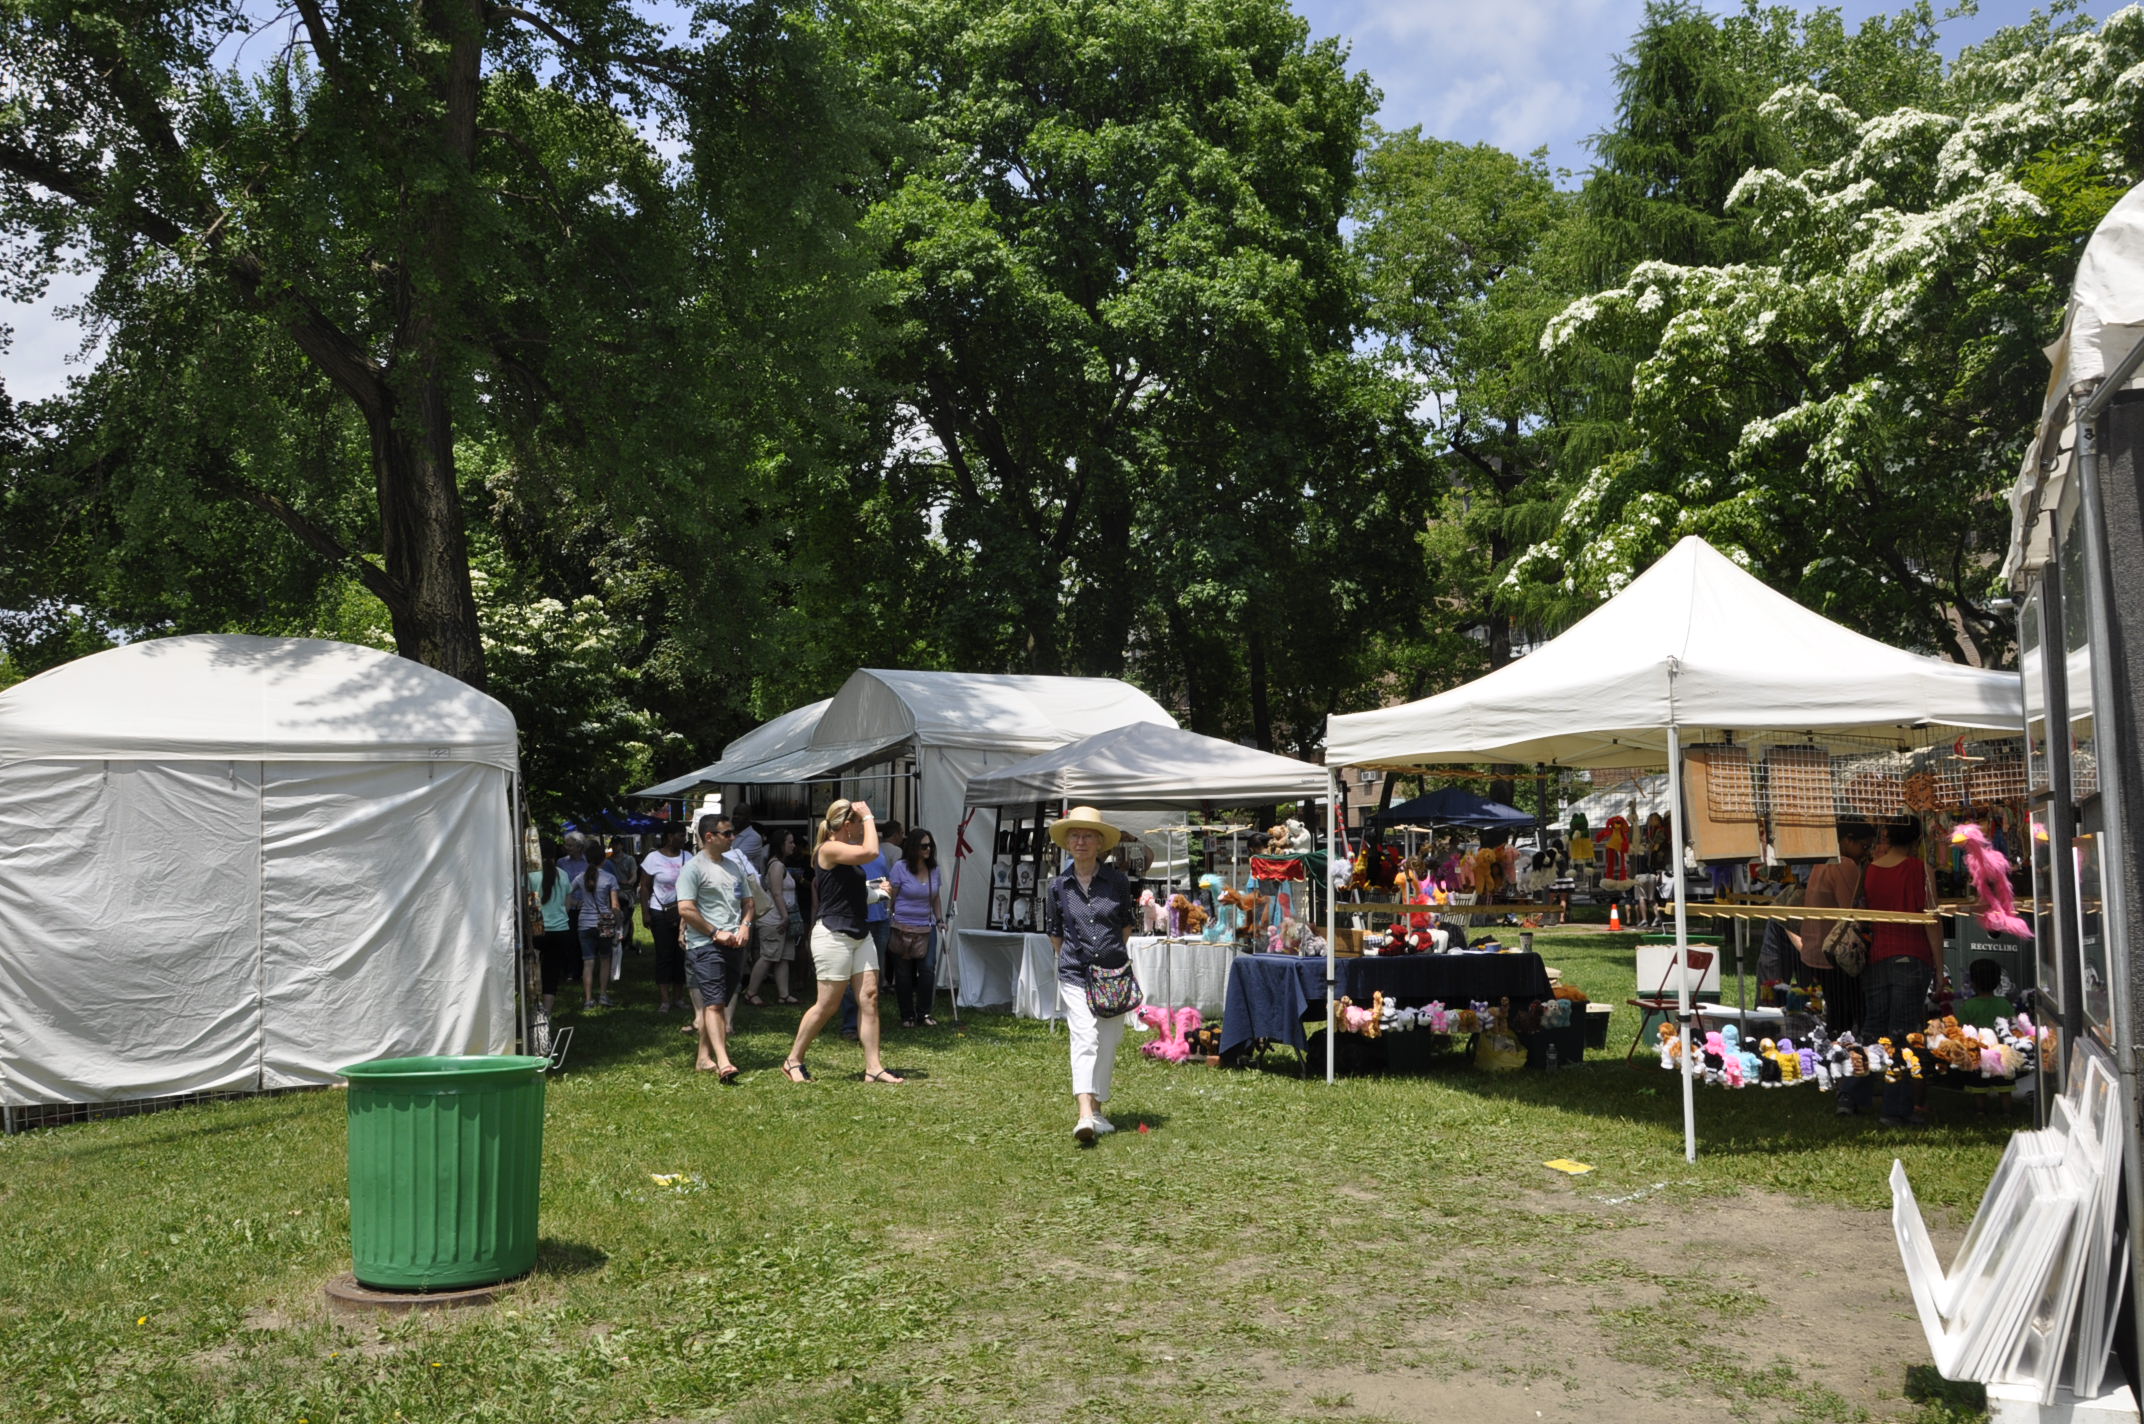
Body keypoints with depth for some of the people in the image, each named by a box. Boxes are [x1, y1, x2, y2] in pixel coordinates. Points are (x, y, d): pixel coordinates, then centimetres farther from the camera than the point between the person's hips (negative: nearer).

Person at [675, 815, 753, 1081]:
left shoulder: (734, 866, 17)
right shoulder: (693, 868, -6)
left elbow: (748, 901, 22)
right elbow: (685, 910, -12)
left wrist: (745, 925, 2)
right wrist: (715, 933, -14)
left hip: (735, 946, 7)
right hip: (705, 946, -7)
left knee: (717, 1003, 11)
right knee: (714, 1003, -14)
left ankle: (705, 1057, 21)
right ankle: (723, 1063, -23)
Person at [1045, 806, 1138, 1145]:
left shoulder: (1117, 881, 1)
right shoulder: (1058, 886, 2)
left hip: (1114, 974, 1)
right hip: (1075, 975, -1)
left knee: (1107, 1046, 7)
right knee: (1084, 1040, -15)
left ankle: (1097, 1108, 23)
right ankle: (1085, 1116, -24)